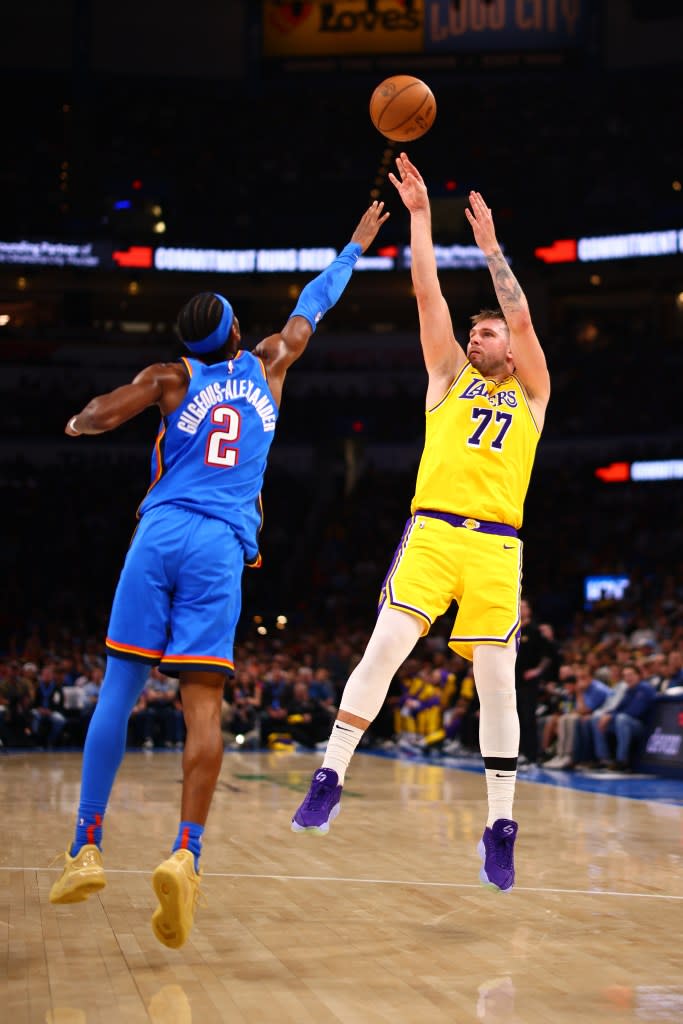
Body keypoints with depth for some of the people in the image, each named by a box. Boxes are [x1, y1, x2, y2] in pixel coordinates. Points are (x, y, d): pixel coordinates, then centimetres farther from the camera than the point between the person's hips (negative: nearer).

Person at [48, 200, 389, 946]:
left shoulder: (172, 379, 11)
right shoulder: (267, 366, 17)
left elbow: (93, 418, -1)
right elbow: (312, 306, 32)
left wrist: (77, 423, 23)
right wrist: (355, 247, 46)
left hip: (162, 533, 0)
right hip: (223, 546, 1)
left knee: (119, 689, 2)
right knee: (203, 701, -6)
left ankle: (86, 849, 0)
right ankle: (186, 853, -20)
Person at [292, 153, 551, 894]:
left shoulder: (530, 395, 18)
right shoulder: (449, 377, 19)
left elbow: (522, 316, 9)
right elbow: (427, 293, 14)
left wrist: (490, 245, 16)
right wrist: (419, 215, 15)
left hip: (497, 546, 0)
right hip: (433, 531, 0)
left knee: (497, 684, -1)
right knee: (382, 651, -13)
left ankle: (500, 825, 5)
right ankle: (329, 781, -7)